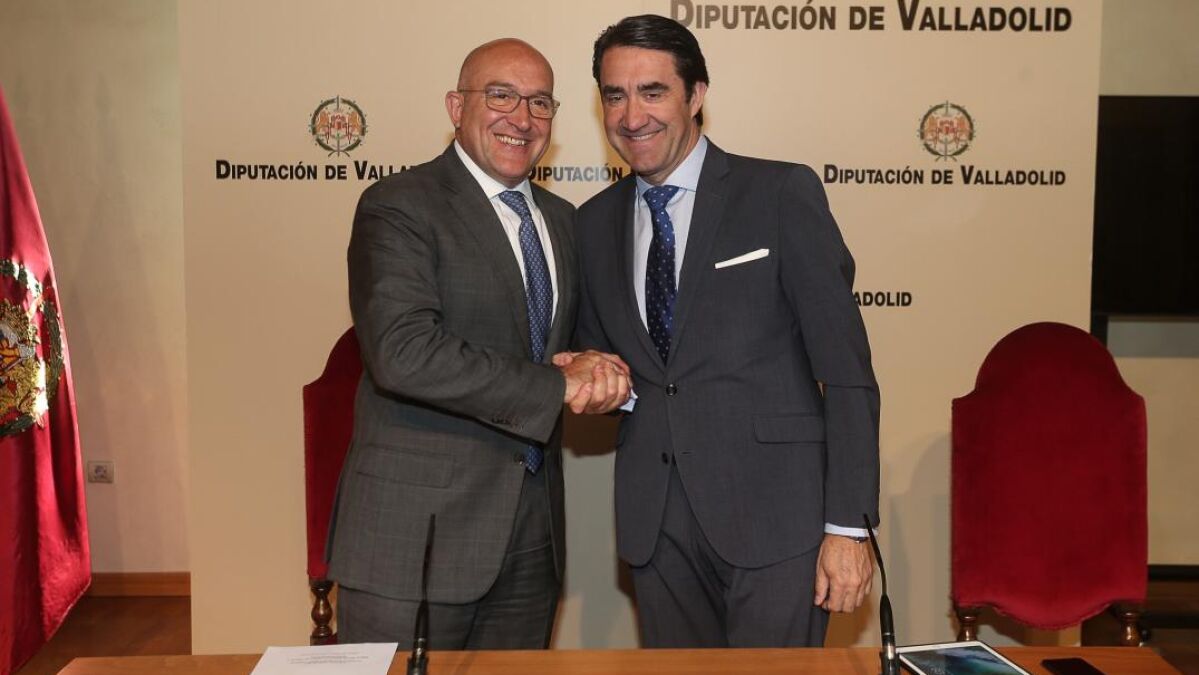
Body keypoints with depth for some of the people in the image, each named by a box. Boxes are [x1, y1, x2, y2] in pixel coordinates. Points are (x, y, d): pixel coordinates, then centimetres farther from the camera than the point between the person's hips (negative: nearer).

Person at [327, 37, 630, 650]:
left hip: (533, 528, 7)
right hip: (418, 529, -6)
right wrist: (558, 385, -18)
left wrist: (598, 375, -5)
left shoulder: (561, 220, 14)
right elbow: (403, 351, -23)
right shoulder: (399, 205, -9)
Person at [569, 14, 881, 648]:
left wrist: (848, 526, -12)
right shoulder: (596, 222, 9)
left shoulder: (782, 193, -5)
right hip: (655, 519, 4)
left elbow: (846, 371, -8)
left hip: (775, 511, -4)